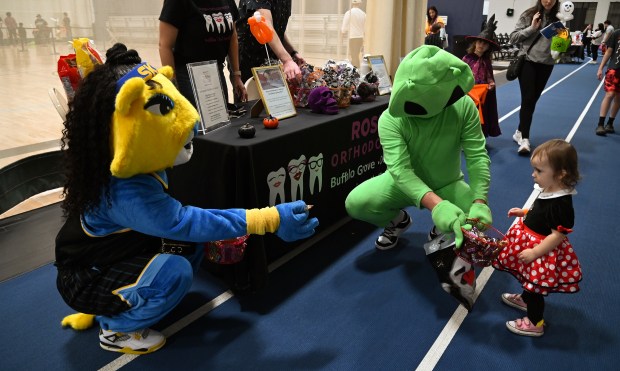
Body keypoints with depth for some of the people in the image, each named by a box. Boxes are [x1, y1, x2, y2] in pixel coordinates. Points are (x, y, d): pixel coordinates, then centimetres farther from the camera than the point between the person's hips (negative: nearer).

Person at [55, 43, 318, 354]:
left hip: (116, 253, 9)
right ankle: (116, 329, -2)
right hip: (86, 279, -9)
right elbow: (190, 222, -39)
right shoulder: (128, 194, -38)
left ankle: (118, 305, 12)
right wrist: (271, 220, -40)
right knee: (173, 271, -32)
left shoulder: (137, 169, -10)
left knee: (190, 245, -3)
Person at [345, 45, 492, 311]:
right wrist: (435, 204, -57)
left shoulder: (463, 106, -23)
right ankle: (398, 221, 9)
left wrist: (479, 202, -41)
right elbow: (400, 170, -41)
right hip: (405, 182, 0)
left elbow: (477, 156, -24)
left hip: (448, 184, 1)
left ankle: (444, 235, 9)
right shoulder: (391, 119, -30)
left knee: (480, 219, -25)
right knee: (355, 203, -24)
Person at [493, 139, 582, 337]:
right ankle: (525, 299, 56)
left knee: (536, 288, 10)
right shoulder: (549, 192, -3)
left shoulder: (561, 204, -31)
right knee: (529, 280, 31)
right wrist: (524, 212, 8)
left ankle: (535, 323, 29)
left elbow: (557, 235, -30)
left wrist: (534, 253, -26)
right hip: (530, 241, 9)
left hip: (544, 253, -9)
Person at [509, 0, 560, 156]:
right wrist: (532, 28, -14)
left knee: (533, 100, 9)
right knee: (527, 100, -11)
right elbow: (513, 38, -4)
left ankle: (520, 132, 23)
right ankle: (524, 138, -10)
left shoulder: (557, 19, 7)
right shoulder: (528, 15, -1)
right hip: (527, 61, -4)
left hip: (546, 64, 4)